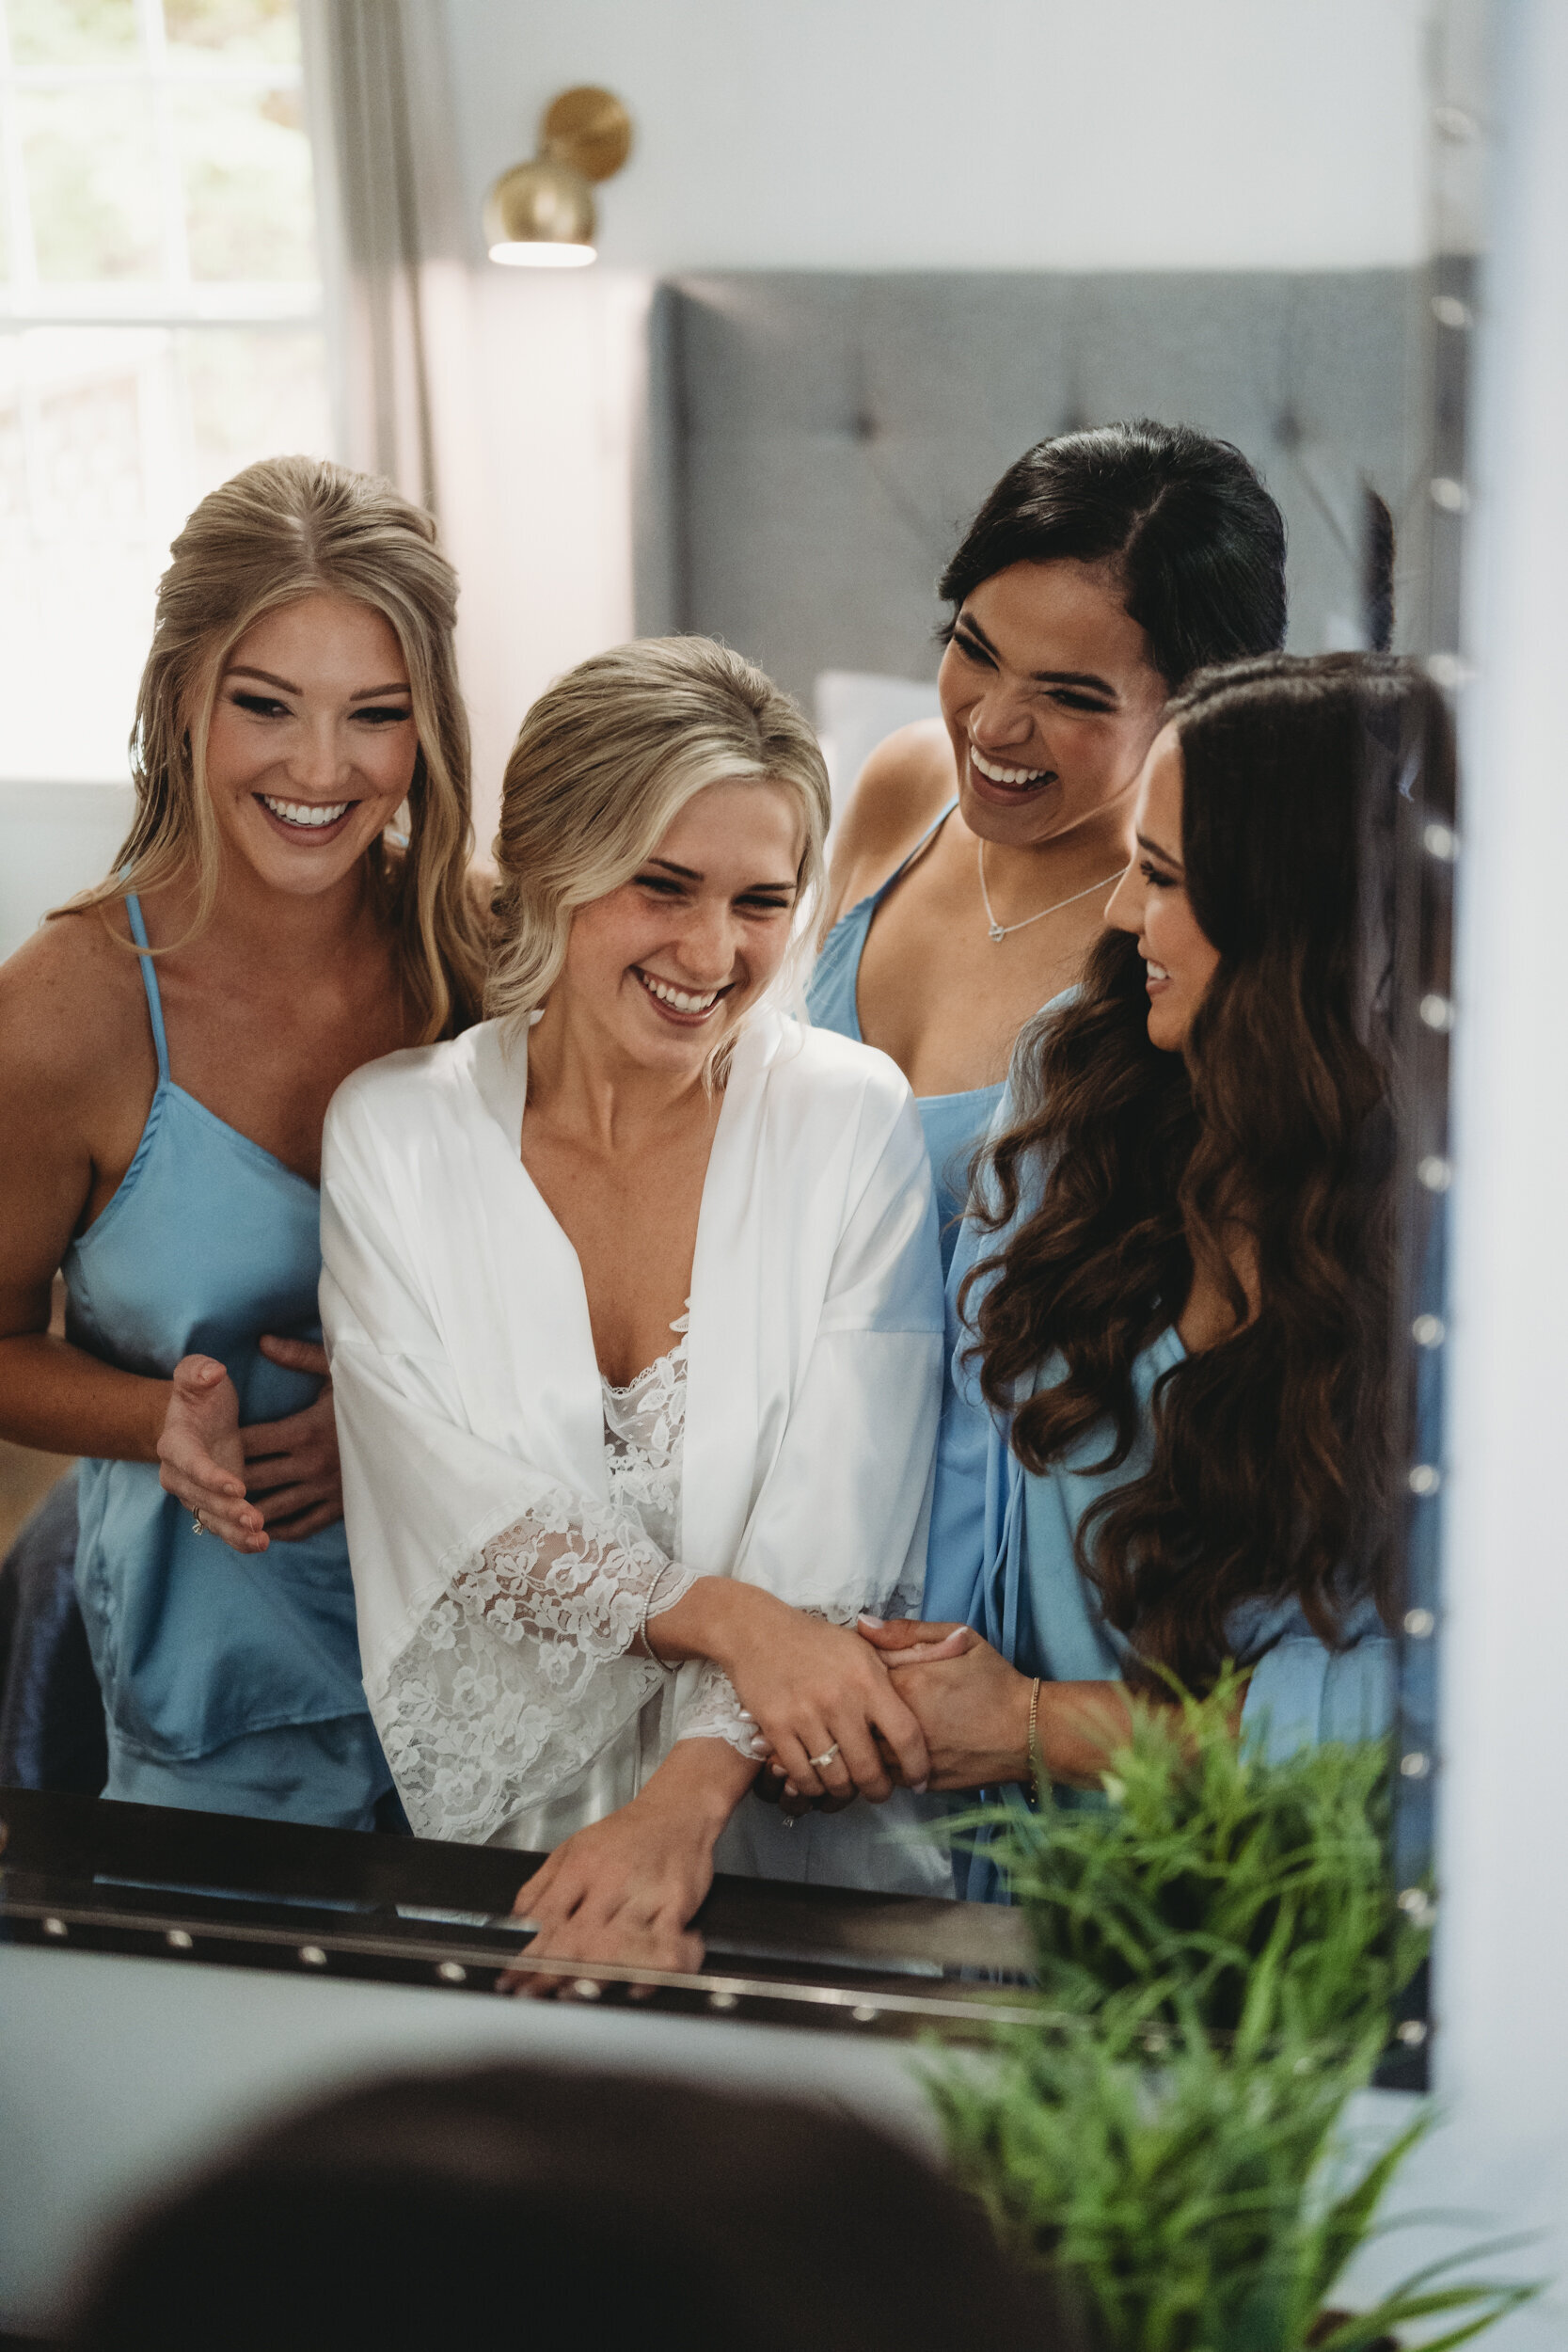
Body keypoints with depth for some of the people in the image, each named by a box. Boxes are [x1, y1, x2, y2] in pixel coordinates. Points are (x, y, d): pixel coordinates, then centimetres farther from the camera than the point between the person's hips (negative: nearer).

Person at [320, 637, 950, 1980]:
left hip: (792, 1829, -1)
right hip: (492, 1827, 1)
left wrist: (687, 1797, -20)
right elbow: (464, 1501, -6)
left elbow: (835, 1523, -8)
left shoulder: (852, 1122, -1)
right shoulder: (393, 1132, 2)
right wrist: (721, 1614, -21)